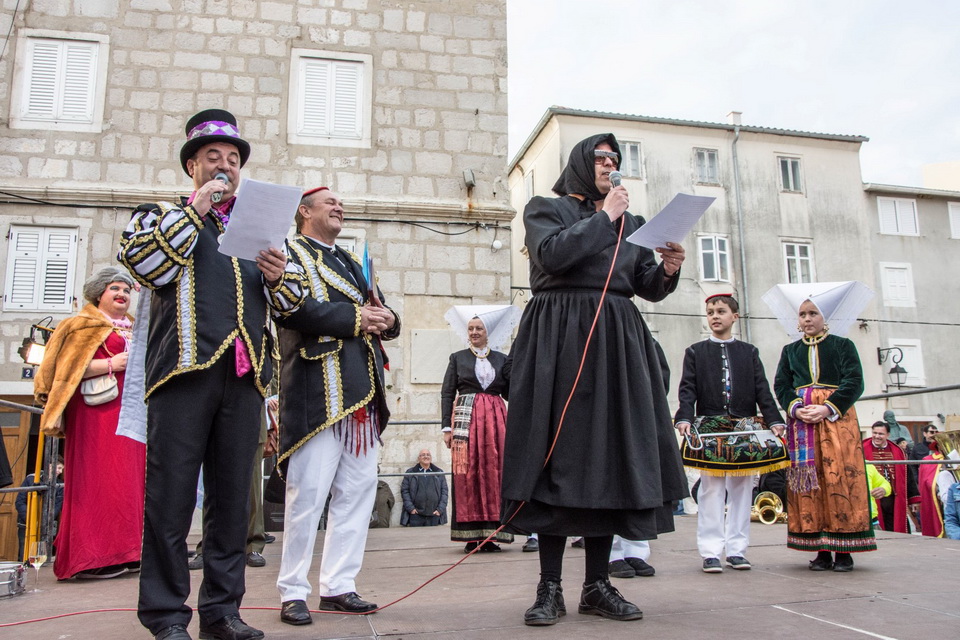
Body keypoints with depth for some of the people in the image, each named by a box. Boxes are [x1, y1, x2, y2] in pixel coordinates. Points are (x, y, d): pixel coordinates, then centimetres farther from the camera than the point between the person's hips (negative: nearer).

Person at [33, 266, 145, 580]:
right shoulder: (85, 326, 2)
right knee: (99, 479, -9)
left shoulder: (135, 328, 23)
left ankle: (123, 552, 9)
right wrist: (111, 364, -15)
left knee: (130, 477, 4)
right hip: (98, 411, -7)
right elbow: (68, 367, -9)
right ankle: (93, 557, -5)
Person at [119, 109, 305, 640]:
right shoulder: (163, 214, 16)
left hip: (243, 375, 4)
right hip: (185, 367, -3)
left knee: (232, 497, 5)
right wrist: (195, 210, -3)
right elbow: (143, 263, -6)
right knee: (171, 495, -4)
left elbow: (289, 302, 21)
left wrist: (280, 277, -1)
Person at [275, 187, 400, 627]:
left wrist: (386, 320, 0)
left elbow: (382, 313, 24)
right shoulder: (290, 252, 6)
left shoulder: (353, 261, 28)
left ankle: (338, 586, 15)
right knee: (309, 491, -7)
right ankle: (293, 591, 6)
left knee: (358, 490, 6)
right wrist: (353, 318, -13)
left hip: (363, 391, 7)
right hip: (318, 388, -7)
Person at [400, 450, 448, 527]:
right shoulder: (410, 472, 9)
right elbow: (404, 491, 5)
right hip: (416, 515, -1)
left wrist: (440, 509, -1)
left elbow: (445, 491, 9)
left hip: (434, 515, 1)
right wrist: (410, 508, -6)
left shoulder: (439, 472, 12)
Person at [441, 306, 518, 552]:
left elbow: (509, 393, 9)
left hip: (495, 418, 2)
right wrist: (446, 427, -3)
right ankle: (470, 535, -1)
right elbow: (447, 393, 6)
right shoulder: (458, 358, 11)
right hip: (466, 418, -1)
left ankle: (490, 534, 3)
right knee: (467, 474, -6)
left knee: (494, 472, -2)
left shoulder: (501, 359, 14)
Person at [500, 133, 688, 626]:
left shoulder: (631, 222, 23)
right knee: (558, 454, -7)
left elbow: (647, 288, 16)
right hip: (560, 340, -4)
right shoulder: (545, 209, 10)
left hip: (617, 343, 5)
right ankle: (550, 588, -1)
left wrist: (667, 271, -6)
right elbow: (553, 255, -12)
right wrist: (603, 216, -4)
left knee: (612, 454, 0)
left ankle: (597, 585, 8)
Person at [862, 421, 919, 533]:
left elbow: (907, 476, 13)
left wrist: (914, 499, 12)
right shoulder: (863, 450, -2)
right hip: (872, 500, -3)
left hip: (894, 500, 3)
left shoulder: (897, 451, 9)